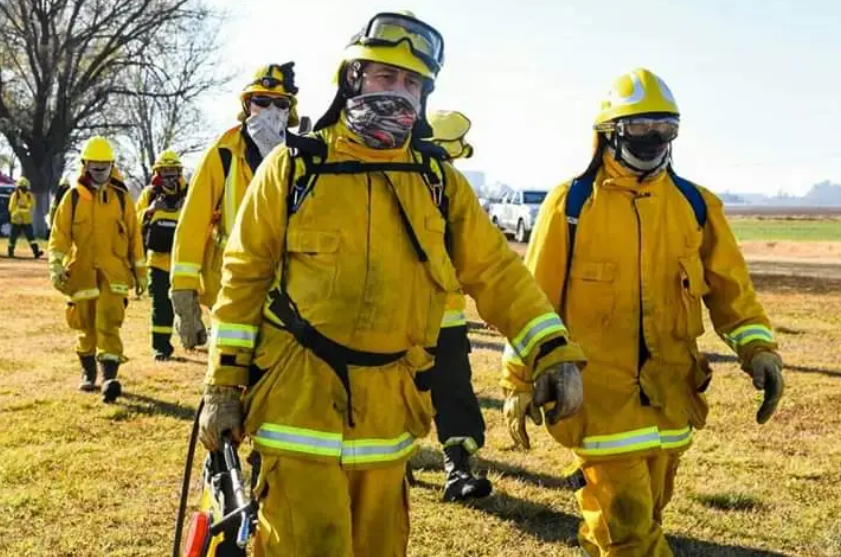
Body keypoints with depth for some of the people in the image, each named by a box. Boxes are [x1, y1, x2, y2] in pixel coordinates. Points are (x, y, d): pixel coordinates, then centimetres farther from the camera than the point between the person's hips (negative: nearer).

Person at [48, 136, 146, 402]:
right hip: (82, 272, 1)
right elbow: (59, 234, 1)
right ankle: (88, 374, 29)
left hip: (114, 273, -1)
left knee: (108, 325, -13)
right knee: (86, 326, 11)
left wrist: (140, 271, 9)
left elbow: (134, 236, 8)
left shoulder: (121, 197, 3)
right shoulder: (73, 197, 2)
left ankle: (109, 378, -18)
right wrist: (56, 266, -12)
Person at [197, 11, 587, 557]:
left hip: (387, 407, 4)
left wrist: (554, 349, -7)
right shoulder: (293, 168, -2)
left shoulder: (439, 181, 6)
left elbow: (495, 271, 4)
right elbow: (246, 277, 1)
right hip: (301, 400, -3)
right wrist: (225, 383, -2)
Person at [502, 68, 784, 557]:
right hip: (600, 392, -4)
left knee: (642, 514, 17)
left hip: (668, 391, 4)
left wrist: (758, 348, -5)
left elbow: (729, 286, 10)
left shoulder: (695, 205, 5)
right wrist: (520, 379, -1)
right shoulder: (571, 204, -4)